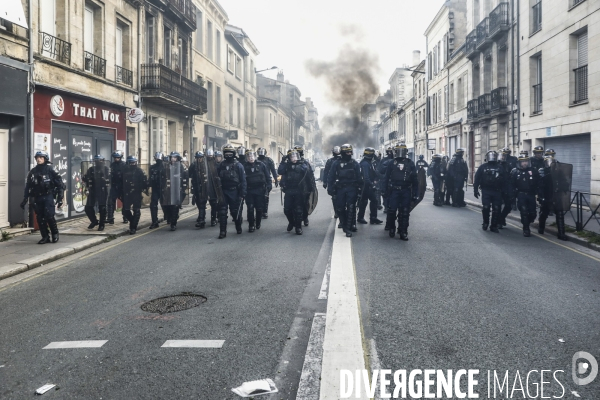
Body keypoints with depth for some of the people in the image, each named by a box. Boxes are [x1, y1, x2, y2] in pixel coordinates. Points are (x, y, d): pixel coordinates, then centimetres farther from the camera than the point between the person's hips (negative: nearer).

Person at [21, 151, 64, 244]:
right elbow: (28, 186, 15)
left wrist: (60, 199, -10)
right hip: (37, 198, 5)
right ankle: (45, 237, 12)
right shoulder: (33, 171, 10)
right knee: (40, 218, 3)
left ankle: (55, 234, 8)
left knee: (49, 216, -13)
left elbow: (60, 184, -5)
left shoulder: (50, 170, -3)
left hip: (48, 197, -5)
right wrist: (25, 199, 9)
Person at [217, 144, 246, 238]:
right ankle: (223, 231, 3)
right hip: (223, 192, 3)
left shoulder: (238, 165, -4)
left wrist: (242, 194, -11)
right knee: (222, 212, -2)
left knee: (235, 211, 7)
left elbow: (243, 180, -6)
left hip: (234, 192, -3)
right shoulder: (221, 165, 7)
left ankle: (238, 227, 29)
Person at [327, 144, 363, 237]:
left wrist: (360, 190, 1)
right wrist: (330, 189, -3)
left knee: (351, 208, -6)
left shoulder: (354, 163, 4)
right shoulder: (337, 163, 3)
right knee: (340, 208, 4)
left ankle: (348, 228, -4)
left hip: (352, 190, -1)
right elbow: (331, 177, 3)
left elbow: (359, 178, 5)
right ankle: (344, 224, 23)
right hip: (340, 189, 1)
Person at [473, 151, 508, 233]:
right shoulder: (483, 167, 5)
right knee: (485, 208, -7)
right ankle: (485, 223, 15)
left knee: (496, 209, 1)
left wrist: (504, 191, 1)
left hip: (497, 192, 1)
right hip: (486, 191, -1)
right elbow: (477, 179, 4)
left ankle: (494, 226, 10)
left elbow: (505, 180, 8)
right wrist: (475, 190, 0)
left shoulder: (500, 167, 9)